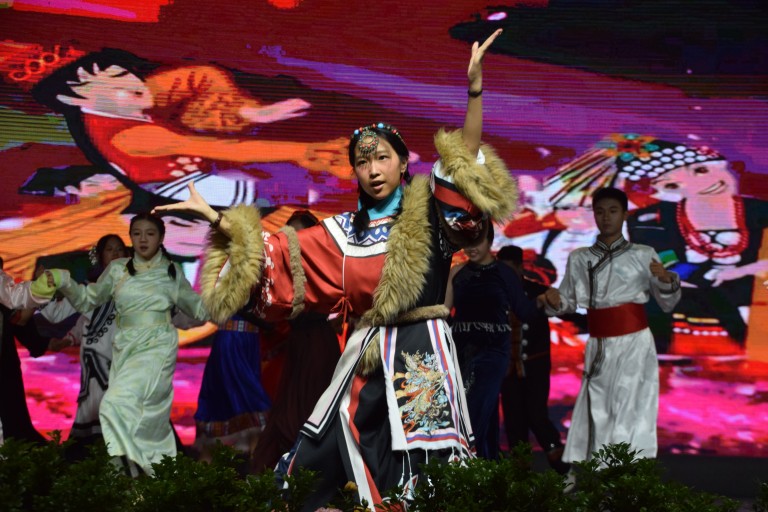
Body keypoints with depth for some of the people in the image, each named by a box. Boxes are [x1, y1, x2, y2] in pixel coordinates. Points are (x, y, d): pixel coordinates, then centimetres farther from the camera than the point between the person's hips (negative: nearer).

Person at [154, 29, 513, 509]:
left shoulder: (429, 210, 1)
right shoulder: (345, 231, 11)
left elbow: (467, 159, -13)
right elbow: (276, 256, 13)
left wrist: (475, 90, -26)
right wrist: (216, 219, 8)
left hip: (422, 356, -4)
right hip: (367, 360, 4)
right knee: (326, 462, 4)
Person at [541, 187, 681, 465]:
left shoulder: (643, 254, 3)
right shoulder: (579, 258, 9)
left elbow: (667, 304, 5)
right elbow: (568, 304, 14)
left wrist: (668, 281, -16)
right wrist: (555, 302, -9)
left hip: (634, 345, -2)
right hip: (598, 348, 2)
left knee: (630, 417, -7)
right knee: (594, 417, 1)